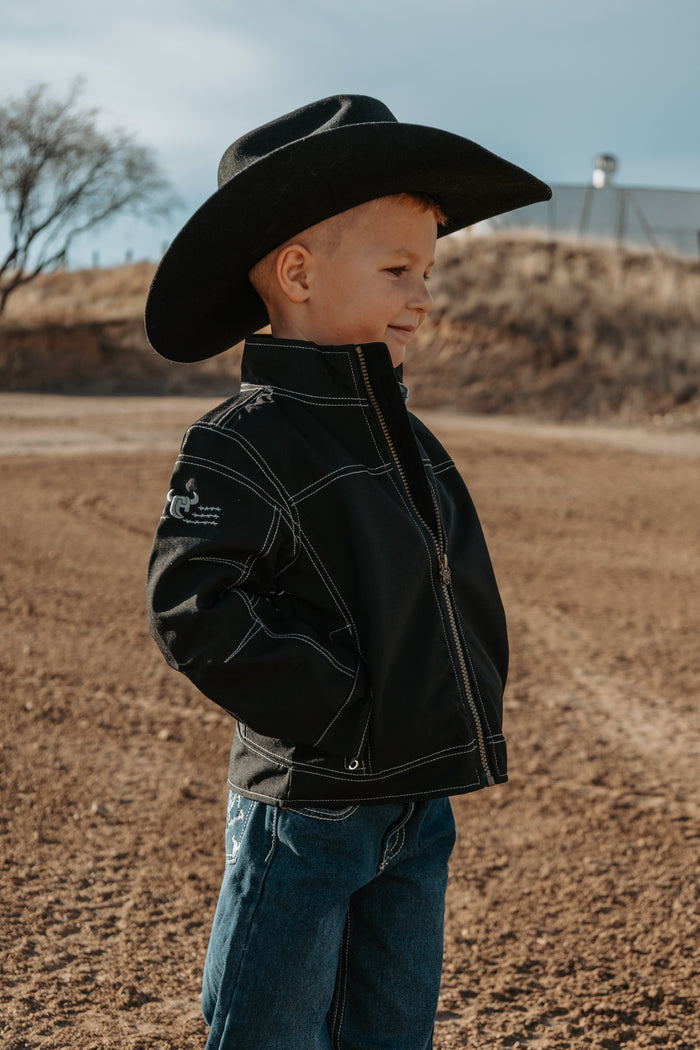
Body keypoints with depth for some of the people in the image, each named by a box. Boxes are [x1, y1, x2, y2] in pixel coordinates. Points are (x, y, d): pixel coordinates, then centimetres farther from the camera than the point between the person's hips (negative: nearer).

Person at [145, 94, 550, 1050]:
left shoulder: (407, 439, 10)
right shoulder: (245, 445, -16)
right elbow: (193, 607, -25)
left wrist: (466, 719, 9)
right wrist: (342, 713, -22)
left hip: (421, 803, 8)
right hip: (306, 810, -7)